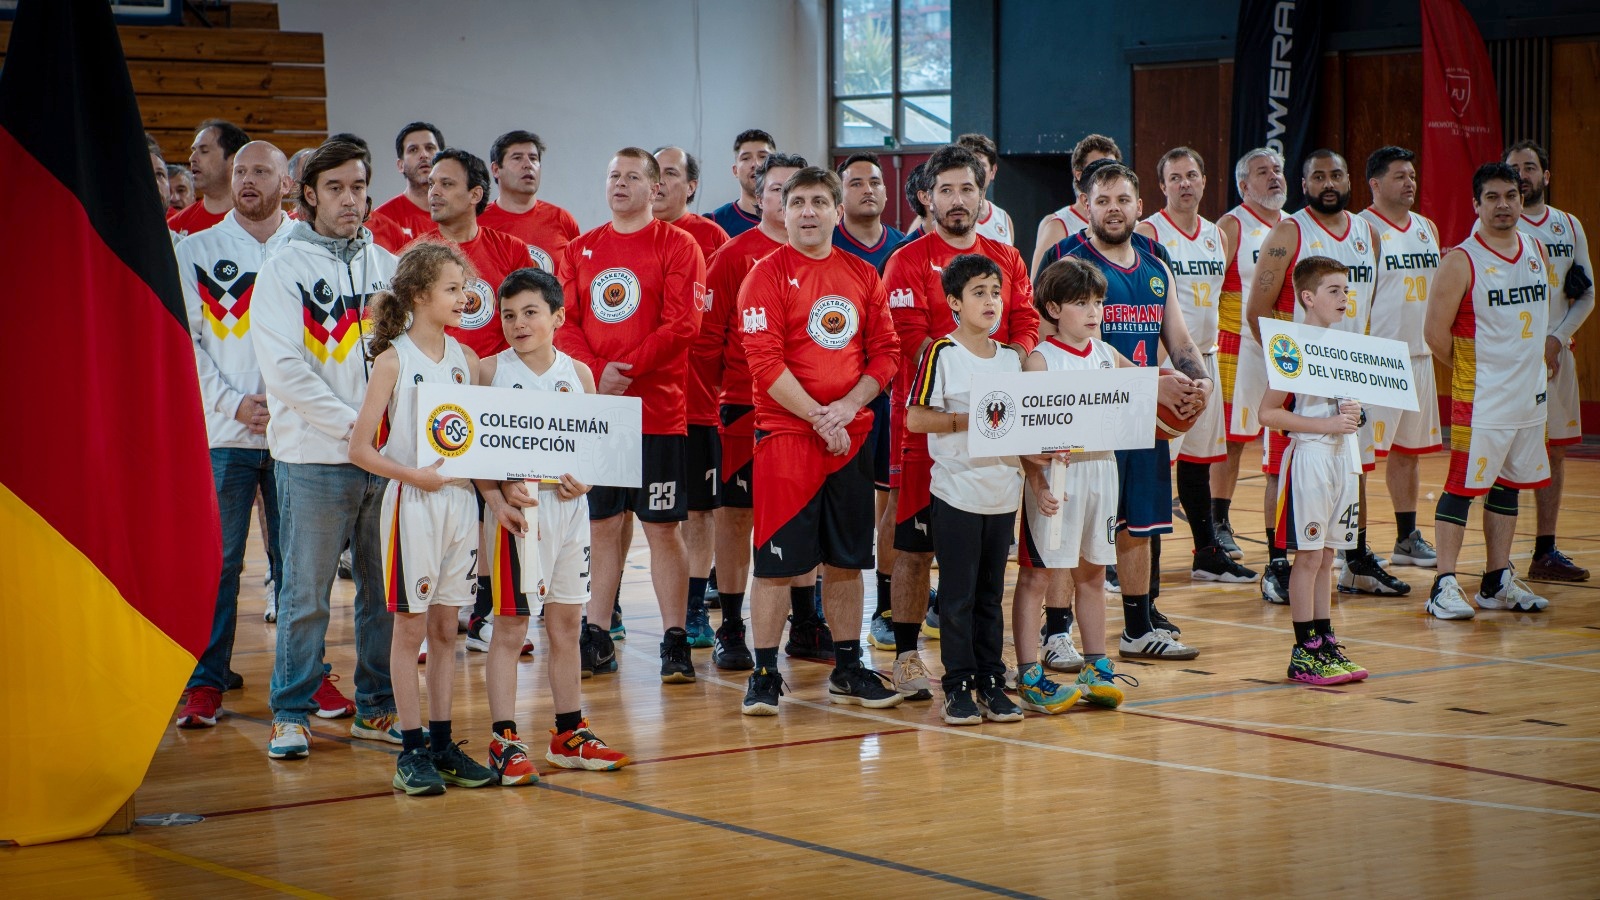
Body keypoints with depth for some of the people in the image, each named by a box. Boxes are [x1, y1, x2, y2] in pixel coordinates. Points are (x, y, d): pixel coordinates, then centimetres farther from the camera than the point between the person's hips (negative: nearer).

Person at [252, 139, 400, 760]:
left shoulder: (387, 267, 13)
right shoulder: (283, 270, -1)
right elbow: (284, 366, -9)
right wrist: (352, 425, -14)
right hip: (314, 457, -4)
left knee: (386, 588, 7)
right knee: (305, 593, -1)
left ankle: (378, 708, 18)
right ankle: (291, 714, 10)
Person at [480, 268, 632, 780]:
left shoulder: (578, 374, 7)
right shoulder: (488, 371, -3)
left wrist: (582, 479, -8)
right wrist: (499, 493, -19)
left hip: (569, 507, 4)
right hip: (517, 508, -4)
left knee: (567, 623, 11)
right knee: (511, 625, -2)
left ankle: (570, 735, 20)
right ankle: (503, 740, 3)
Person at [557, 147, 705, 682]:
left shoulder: (677, 246, -1)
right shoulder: (580, 251, 12)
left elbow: (682, 323, -10)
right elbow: (565, 323, 5)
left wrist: (628, 368, -16)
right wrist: (596, 375, -12)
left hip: (658, 410, -4)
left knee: (663, 526, -2)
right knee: (602, 525, 8)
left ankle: (675, 643, 3)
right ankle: (597, 640, 14)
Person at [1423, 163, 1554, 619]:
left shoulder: (1536, 250, 8)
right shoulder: (1461, 261, -13)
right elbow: (1436, 330, -12)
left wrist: (1536, 364, 15)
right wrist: (1470, 370, -1)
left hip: (1530, 393, 7)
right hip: (1479, 398, -7)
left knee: (1508, 486, 13)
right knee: (1463, 486, -7)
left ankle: (1499, 583, 21)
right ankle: (1445, 586, -5)